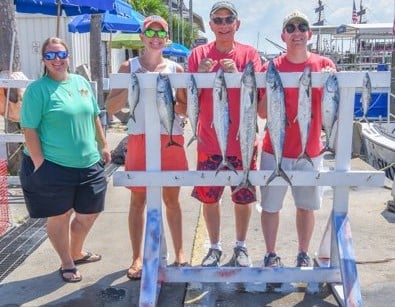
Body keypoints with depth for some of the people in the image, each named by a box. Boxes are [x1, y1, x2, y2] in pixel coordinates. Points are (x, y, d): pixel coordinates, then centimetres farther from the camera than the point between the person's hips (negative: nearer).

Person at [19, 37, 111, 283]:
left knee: (89, 213, 16)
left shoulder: (81, 82, 8)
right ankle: (67, 264, 29)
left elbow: (94, 117, 16)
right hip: (53, 167, -6)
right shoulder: (37, 89, -10)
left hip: (89, 164, 6)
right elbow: (29, 130, -13)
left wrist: (103, 146, 14)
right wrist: (39, 164, -16)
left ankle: (77, 253, 41)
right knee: (59, 217, 9)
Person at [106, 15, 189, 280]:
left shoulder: (176, 69, 5)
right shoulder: (129, 67, 3)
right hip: (139, 140, 0)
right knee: (138, 200, 7)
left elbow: (188, 109, 4)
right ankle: (137, 258, 19)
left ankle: (180, 254, 24)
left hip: (171, 141, 1)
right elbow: (111, 107, -2)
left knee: (172, 200, 10)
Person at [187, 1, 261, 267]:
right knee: (209, 198, 8)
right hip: (209, 142, 1)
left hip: (242, 142, 0)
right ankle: (215, 247, 27)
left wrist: (237, 75, -22)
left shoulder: (249, 54, 0)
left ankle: (241, 246, 29)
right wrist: (200, 75, -17)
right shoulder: (199, 54, 2)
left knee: (243, 197, 9)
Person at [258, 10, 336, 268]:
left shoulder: (325, 65, 1)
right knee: (271, 206, 5)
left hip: (310, 150, 1)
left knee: (306, 206, 11)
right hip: (276, 151, -1)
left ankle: (304, 254, 28)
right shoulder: (271, 68, -2)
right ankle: (271, 255, 22)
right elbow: (262, 113, -2)